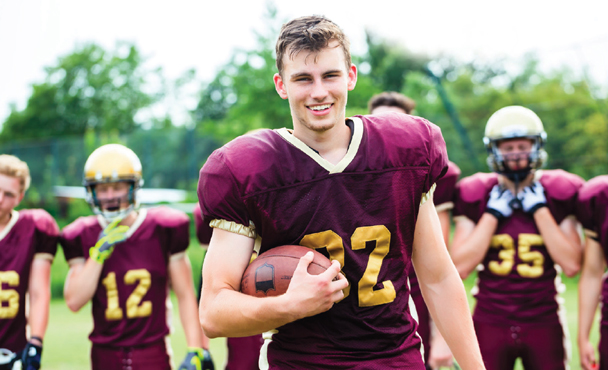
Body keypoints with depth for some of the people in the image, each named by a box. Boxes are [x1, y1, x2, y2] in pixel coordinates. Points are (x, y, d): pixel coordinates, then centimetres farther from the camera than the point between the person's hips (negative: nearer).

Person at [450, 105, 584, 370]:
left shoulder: (558, 195, 0)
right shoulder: (476, 196, -1)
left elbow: (571, 266, -8)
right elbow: (460, 267, -8)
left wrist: (539, 209, -9)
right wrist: (492, 214, -10)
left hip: (544, 324, 1)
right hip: (490, 323, 0)